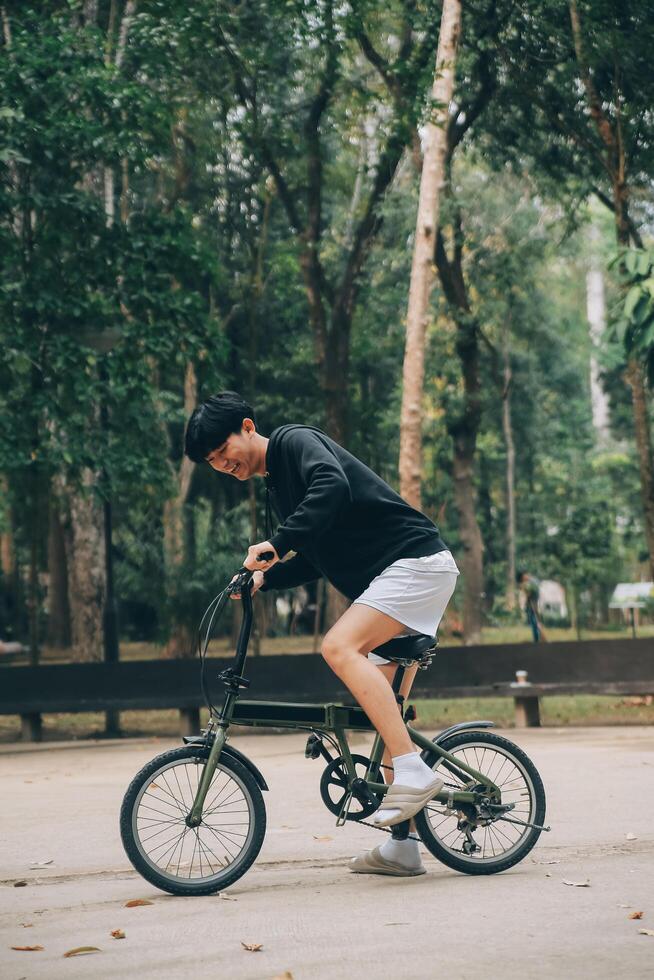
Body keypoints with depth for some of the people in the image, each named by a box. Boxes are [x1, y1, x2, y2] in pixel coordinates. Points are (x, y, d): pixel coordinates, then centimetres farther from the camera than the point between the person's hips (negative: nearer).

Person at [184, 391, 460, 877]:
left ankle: (413, 771, -27)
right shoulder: (277, 487, 20)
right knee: (385, 707, 7)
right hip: (391, 579, 10)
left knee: (340, 645, -27)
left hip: (417, 560, -10)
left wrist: (277, 542, -31)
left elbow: (332, 488, -28)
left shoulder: (297, 440, -7)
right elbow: (316, 560, 24)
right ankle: (404, 846, 10)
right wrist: (264, 578, 9)